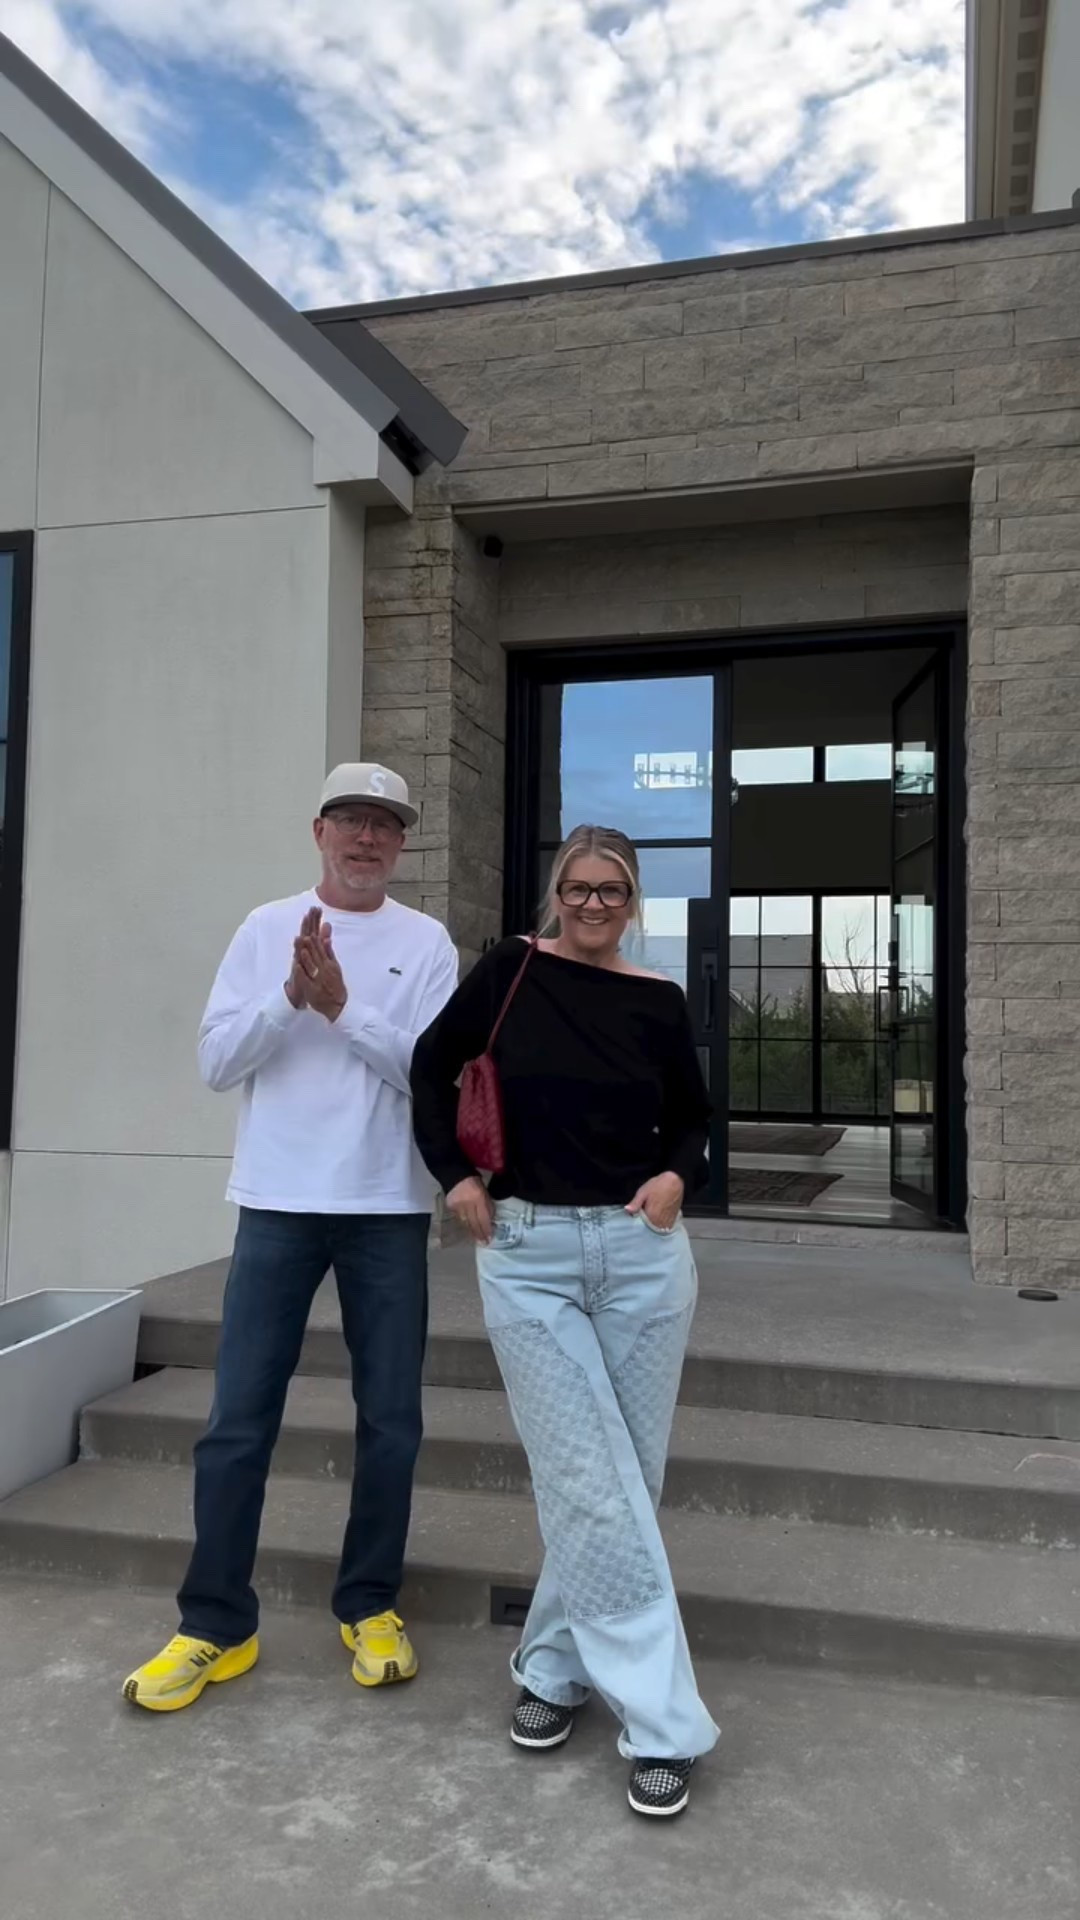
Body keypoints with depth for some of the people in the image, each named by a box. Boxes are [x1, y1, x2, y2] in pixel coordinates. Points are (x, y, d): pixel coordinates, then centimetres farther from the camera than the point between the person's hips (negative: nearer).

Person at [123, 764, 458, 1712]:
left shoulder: (426, 941, 2)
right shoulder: (266, 928, 5)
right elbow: (217, 1060, -1)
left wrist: (344, 1007, -17)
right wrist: (290, 997, -16)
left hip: (388, 1208, 0)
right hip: (278, 1203, 1)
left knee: (390, 1421, 9)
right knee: (238, 1421, 4)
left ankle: (370, 1606, 26)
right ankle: (215, 1625, 19)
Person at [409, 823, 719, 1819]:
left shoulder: (659, 999, 2)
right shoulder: (511, 971, -2)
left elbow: (693, 1117, 14)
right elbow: (432, 1067, 8)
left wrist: (676, 1176, -5)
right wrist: (455, 1176, -1)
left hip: (641, 1252, 2)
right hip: (528, 1254, -2)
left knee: (626, 1479, 10)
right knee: (589, 1486, -2)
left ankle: (557, 1665, 30)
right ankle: (662, 1721, 11)